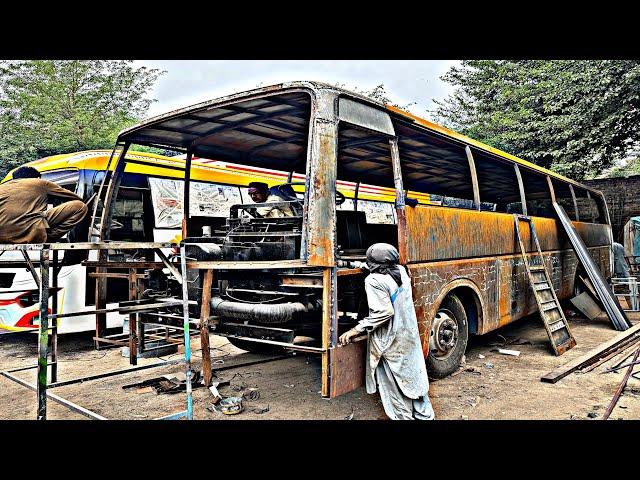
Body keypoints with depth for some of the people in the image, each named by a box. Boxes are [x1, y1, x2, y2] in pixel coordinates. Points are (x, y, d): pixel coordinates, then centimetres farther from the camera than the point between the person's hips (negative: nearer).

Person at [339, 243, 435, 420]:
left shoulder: (374, 281, -21)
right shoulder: (401, 271, 0)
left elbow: (384, 312, -25)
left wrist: (357, 329, -19)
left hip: (391, 342, -7)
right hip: (410, 335, 7)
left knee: (394, 382, 9)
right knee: (413, 374, 18)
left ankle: (404, 416, 18)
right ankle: (425, 415, 28)